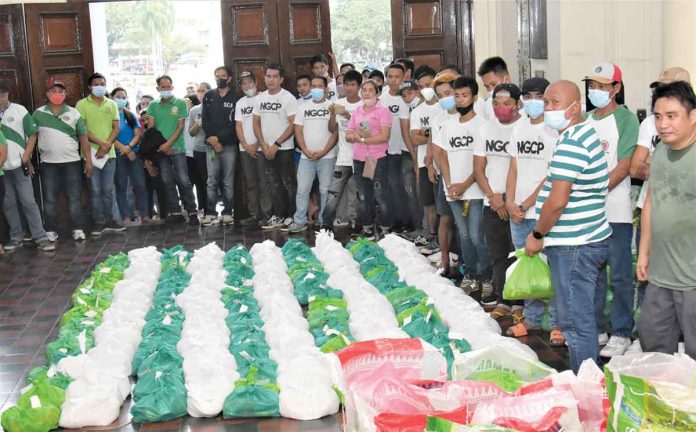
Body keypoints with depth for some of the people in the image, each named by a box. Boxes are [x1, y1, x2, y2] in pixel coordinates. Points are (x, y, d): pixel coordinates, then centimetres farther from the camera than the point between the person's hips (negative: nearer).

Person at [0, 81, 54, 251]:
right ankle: (16, 237, 19)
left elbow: (32, 134, 2)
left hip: (19, 166, -2)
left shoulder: (19, 110, -1)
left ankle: (41, 238, 1)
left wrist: (26, 156, -7)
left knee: (28, 202, -2)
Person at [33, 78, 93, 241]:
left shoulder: (74, 113, 3)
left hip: (72, 162, 0)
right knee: (50, 200, 4)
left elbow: (83, 138, 5)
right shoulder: (38, 114, 1)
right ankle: (51, 231, 13)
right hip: (48, 163, 0)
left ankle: (78, 229, 11)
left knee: (74, 198, 4)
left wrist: (88, 160, 2)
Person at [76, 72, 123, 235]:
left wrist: (107, 145, -8)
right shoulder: (82, 104, -1)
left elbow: (116, 127, 6)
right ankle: (98, 222, 4)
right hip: (91, 153, -3)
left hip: (109, 153, 3)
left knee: (108, 189, 8)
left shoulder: (111, 104, 11)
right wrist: (101, 143, -14)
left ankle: (109, 220, 15)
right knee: (95, 190, -1)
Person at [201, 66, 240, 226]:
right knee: (212, 181, 1)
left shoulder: (235, 98, 3)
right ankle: (210, 213, 4)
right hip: (211, 145, 2)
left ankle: (228, 212, 6)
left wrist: (219, 138, -11)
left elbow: (234, 123, -4)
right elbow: (205, 120, 6)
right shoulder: (208, 96, 12)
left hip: (229, 145, -2)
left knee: (228, 181, 0)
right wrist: (212, 140, -6)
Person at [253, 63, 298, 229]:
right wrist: (264, 145, 0)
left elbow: (293, 125, -13)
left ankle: (292, 216, 6)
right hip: (267, 149, 6)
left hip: (284, 149, -6)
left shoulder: (288, 98, -8)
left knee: (288, 183, -2)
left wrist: (276, 144, -15)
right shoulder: (261, 98, 9)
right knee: (274, 184, 11)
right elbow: (256, 123, 12)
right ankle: (278, 216, 18)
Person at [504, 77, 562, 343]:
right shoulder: (520, 127, 13)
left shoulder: (555, 129, -9)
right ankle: (532, 318, 26)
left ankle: (558, 323, 8)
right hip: (518, 212, 7)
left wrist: (529, 202, -11)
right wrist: (510, 202, 4)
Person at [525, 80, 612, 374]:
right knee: (583, 317, 18)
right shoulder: (587, 134, 15)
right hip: (589, 241, 10)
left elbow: (557, 201, -24)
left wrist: (538, 234, -10)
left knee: (576, 322, -2)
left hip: (573, 247, -10)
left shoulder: (571, 144, -19)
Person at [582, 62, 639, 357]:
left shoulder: (626, 118, -5)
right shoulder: (585, 120, 12)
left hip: (615, 209, -6)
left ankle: (621, 333, 11)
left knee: (620, 275, 1)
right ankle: (596, 328, 24)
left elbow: (624, 166, -11)